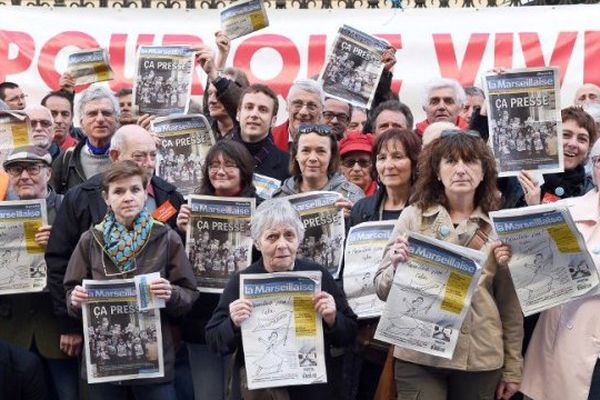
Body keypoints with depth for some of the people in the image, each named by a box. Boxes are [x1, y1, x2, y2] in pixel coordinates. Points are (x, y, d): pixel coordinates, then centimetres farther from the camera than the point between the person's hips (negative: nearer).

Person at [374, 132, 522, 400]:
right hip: (419, 357, -1)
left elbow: (510, 304, 7)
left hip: (482, 358, 2)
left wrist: (512, 368, 7)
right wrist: (397, 266, -20)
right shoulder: (414, 216, -1)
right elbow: (382, 289, 1)